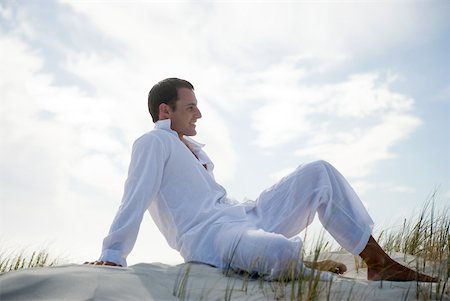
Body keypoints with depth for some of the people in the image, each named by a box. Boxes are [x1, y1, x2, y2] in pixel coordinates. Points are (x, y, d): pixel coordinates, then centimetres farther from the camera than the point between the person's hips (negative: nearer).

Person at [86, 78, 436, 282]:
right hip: (209, 235, -9)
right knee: (281, 253, -42)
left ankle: (380, 263, -3)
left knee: (319, 172, 0)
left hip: (244, 216, 10)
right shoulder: (153, 143, -1)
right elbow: (135, 201, -11)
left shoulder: (193, 149, 28)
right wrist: (112, 257, -16)